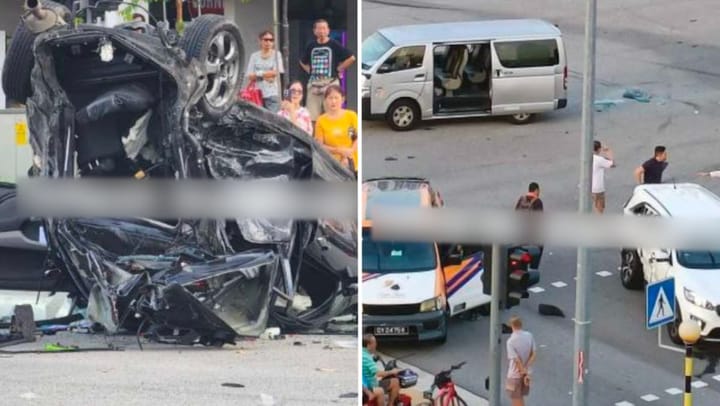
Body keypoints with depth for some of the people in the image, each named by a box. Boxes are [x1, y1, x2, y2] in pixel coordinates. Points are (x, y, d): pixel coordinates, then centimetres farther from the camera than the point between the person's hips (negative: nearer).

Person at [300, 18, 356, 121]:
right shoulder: (311, 46, 11)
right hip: (314, 83, 4)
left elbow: (351, 58, -3)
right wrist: (309, 70, 13)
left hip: (330, 82, -4)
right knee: (311, 115, 1)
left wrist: (338, 69, -3)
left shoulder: (334, 45, -1)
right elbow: (302, 62, 27)